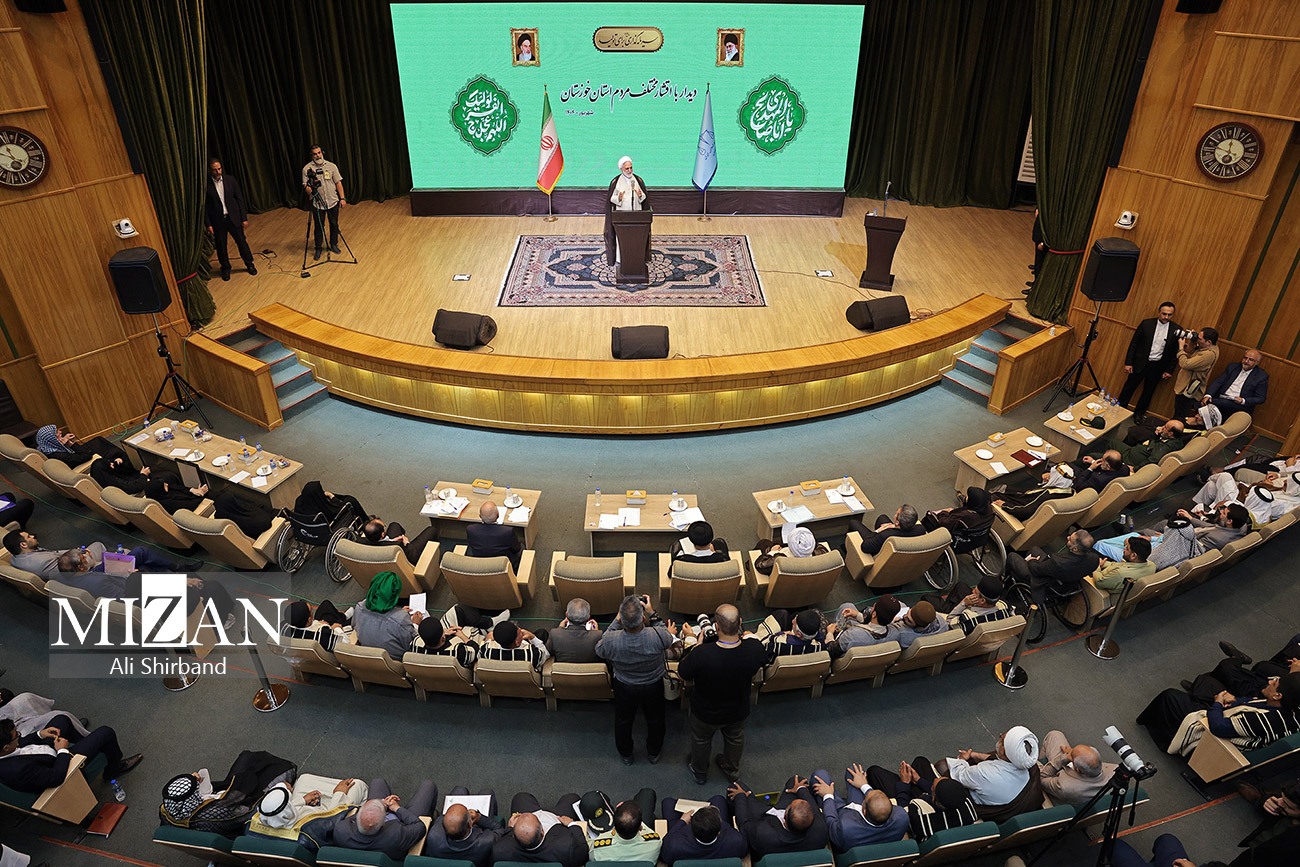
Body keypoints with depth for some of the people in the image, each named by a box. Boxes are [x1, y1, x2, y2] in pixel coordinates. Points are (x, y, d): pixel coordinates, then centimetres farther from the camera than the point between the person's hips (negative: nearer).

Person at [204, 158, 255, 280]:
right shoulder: (206, 184, -10)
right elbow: (204, 206, -6)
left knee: (242, 241, 11)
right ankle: (225, 268, 29)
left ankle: (249, 264, 30)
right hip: (217, 221, -1)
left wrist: (244, 218, -1)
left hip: (233, 218, 1)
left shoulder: (230, 179, -4)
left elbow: (239, 199, 1)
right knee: (221, 246, 11)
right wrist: (208, 224, -8)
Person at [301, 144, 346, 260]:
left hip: (333, 201, 2)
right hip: (317, 203, -1)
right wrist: (309, 189, -29)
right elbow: (305, 186, -6)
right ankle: (318, 248, 17)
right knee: (318, 226, 4)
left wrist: (342, 198, -3)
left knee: (334, 224, 12)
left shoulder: (331, 166, -1)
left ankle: (334, 244, 31)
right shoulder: (307, 169, -5)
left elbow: (338, 183, 2)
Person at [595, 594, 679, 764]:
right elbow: (669, 641, -12)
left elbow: (599, 650, -12)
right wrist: (652, 613, -14)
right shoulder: (658, 636, -38)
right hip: (654, 686, 0)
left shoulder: (612, 640, -37)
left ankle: (625, 754, 53)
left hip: (624, 688, 0)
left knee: (623, 721, 29)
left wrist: (616, 621, -13)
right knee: (655, 720, 30)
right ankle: (654, 753, 54)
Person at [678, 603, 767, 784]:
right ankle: (732, 769, 62)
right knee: (735, 739, 34)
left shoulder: (701, 654, -42)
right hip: (737, 711, 2)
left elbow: (683, 674, -21)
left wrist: (698, 642, -14)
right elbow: (762, 661, -7)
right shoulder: (756, 649, -34)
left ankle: (699, 772, 58)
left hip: (706, 713, -2)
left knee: (701, 740, 31)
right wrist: (744, 638, 2)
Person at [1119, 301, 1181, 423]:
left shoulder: (1176, 330, -6)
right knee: (1129, 387, 8)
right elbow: (1134, 343, -4)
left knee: (1148, 391, 14)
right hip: (1140, 363, -1)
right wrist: (1128, 363, -6)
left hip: (1158, 367, 1)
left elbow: (1175, 352, 1)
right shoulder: (1146, 324, -8)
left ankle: (1139, 413, 31)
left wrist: (1169, 370, 0)